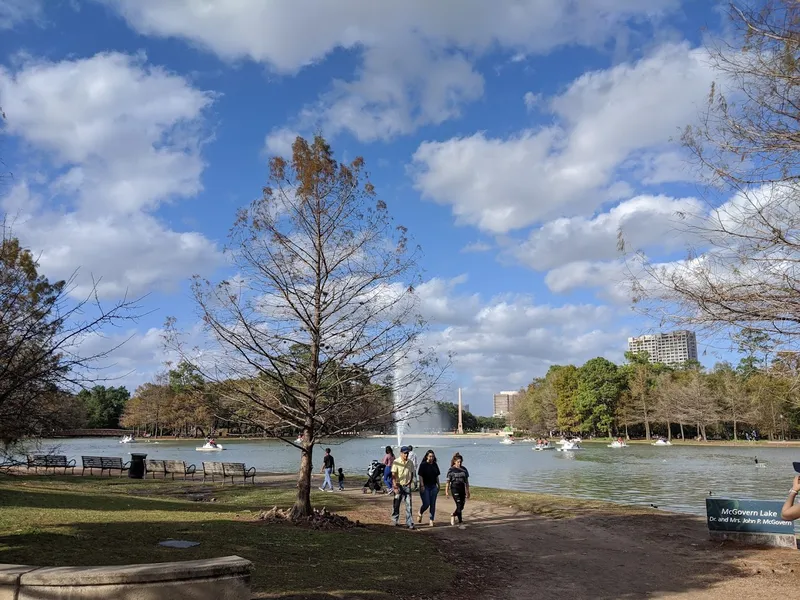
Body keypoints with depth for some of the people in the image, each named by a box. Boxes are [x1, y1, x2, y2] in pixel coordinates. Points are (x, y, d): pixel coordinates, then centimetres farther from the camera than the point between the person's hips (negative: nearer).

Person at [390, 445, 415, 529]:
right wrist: (395, 486, -20)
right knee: (396, 504, 6)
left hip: (407, 485, 3)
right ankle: (395, 521, 22)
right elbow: (393, 475, -12)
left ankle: (409, 523, -2)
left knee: (408, 504, -2)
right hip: (398, 485, -3)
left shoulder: (410, 462, 7)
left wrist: (410, 482, 1)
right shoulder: (396, 462, -8)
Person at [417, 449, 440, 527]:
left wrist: (438, 485, 11)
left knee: (433, 504, 3)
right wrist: (422, 486, -15)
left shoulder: (435, 465, 9)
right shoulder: (423, 465, -6)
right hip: (425, 487, -5)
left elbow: (437, 476, 15)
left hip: (433, 487, 5)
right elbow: (420, 476, -9)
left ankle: (431, 520, 9)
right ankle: (420, 514, 21)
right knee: (426, 504, -8)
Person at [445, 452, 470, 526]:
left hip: (462, 489, 5)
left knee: (461, 506, 8)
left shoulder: (464, 469, 7)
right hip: (455, 488, -5)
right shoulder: (451, 470, -4)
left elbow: (466, 481, 12)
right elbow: (448, 481, -1)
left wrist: (468, 491, 11)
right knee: (459, 505, -13)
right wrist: (447, 491, -3)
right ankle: (460, 521, -6)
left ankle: (453, 515, 34)